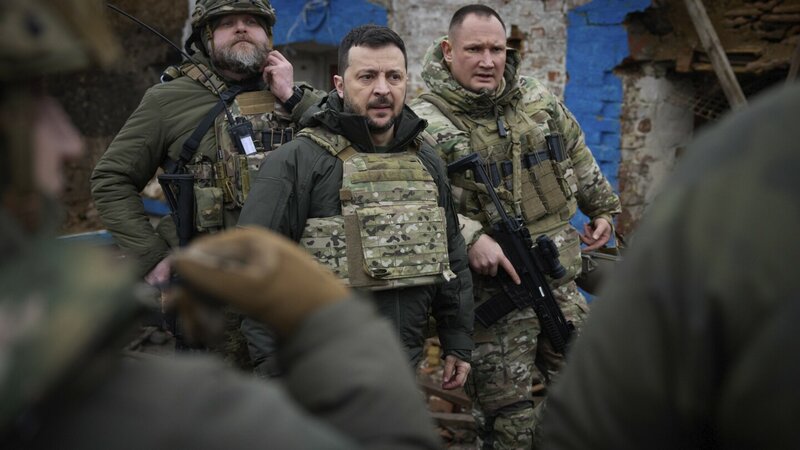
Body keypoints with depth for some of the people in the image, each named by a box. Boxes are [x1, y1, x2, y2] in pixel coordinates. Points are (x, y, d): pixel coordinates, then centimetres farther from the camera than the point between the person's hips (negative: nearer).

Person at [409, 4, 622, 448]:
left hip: (559, 281, 6)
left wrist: (602, 207, 28)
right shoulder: (424, 122, -12)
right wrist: (470, 237, -29)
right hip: (492, 290, -6)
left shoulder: (538, 99, 8)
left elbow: (577, 157, 23)